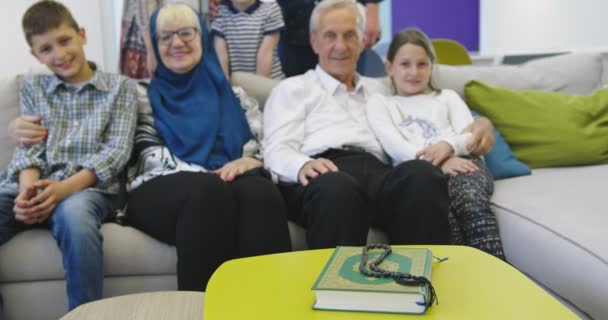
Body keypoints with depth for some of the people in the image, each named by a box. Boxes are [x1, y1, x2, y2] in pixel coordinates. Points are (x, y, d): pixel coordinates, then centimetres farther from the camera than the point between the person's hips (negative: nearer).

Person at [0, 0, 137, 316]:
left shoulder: (120, 87, 11)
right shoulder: (31, 87, 21)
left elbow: (117, 150, 0)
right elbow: (28, 147, 11)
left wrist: (66, 187, -17)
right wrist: (27, 187, -13)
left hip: (87, 186, -3)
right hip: (32, 187, 3)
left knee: (73, 214, -40)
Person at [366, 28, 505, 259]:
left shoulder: (447, 97, 33)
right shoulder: (379, 103, 26)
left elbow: (470, 135, 15)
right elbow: (393, 145, 5)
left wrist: (449, 145, -12)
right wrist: (438, 162, -13)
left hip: (460, 162, 2)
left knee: (474, 206, -36)